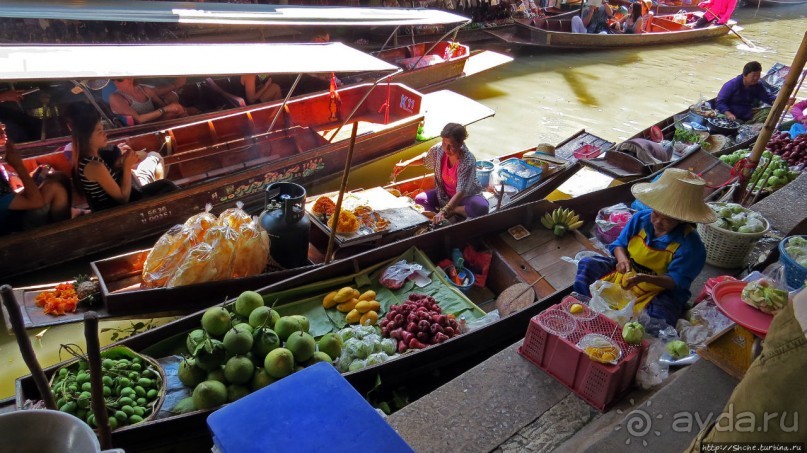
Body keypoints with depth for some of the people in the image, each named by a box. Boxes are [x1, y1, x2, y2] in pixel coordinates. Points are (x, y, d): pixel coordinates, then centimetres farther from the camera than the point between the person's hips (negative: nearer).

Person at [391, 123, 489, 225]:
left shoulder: (468, 161, -31)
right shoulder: (439, 149, -16)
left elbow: (461, 192, -38)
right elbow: (425, 158, 9)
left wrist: (443, 212, -49)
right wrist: (406, 163, -5)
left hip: (467, 196, -5)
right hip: (444, 193, 5)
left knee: (482, 207, -36)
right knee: (419, 199, -19)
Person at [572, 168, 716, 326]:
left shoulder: (689, 245, -23)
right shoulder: (640, 218, -10)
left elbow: (675, 281, -22)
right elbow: (619, 244, 1)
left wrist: (645, 278, -41)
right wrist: (622, 259, -24)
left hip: (662, 289, -4)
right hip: (627, 273, 5)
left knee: (660, 315, -36)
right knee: (588, 264, -10)